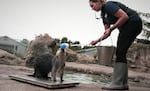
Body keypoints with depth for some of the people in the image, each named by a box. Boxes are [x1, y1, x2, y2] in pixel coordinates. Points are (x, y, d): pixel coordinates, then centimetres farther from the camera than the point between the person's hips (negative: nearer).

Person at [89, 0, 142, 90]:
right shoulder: (104, 14, 16)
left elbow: (125, 16, -21)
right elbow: (107, 33, 17)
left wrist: (111, 28, -17)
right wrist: (97, 41, 5)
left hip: (133, 22, -10)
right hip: (126, 28, 10)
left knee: (120, 52, -13)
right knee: (121, 53, 5)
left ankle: (117, 83, -13)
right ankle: (123, 83, 8)